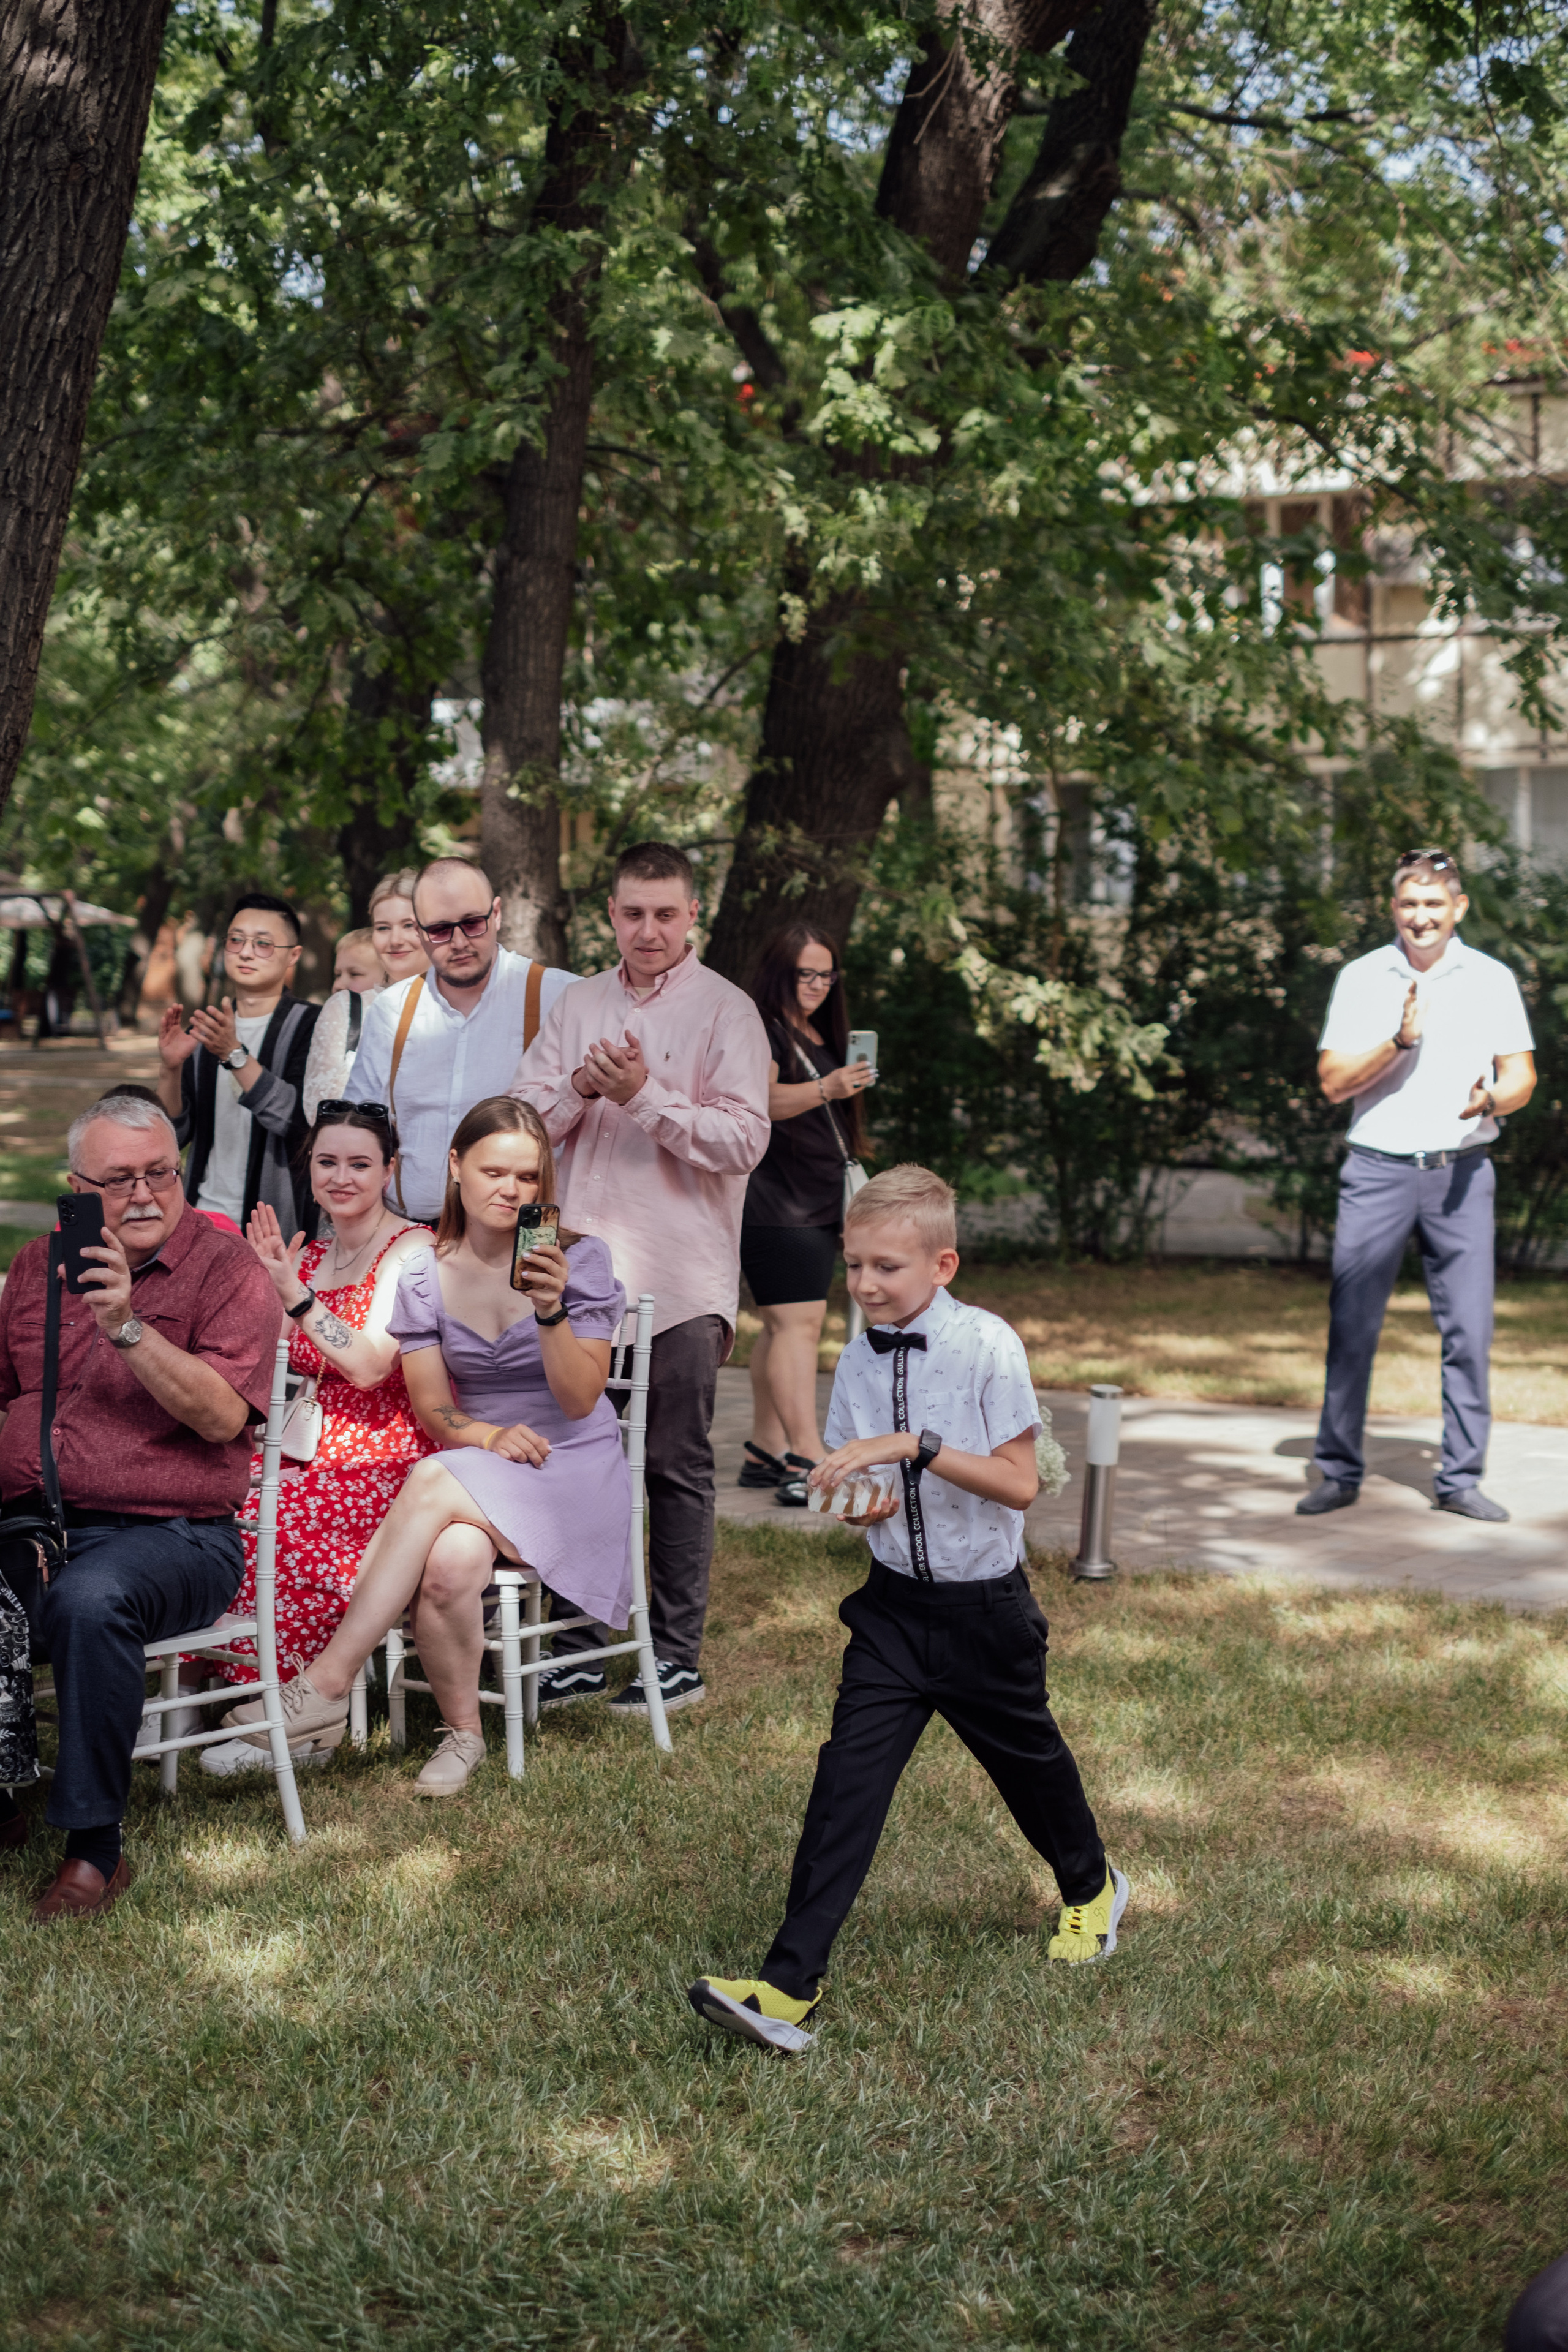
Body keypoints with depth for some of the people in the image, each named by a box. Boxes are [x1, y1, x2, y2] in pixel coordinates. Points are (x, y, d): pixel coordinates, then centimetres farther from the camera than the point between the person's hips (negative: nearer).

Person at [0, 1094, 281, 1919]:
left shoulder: (226, 1269, 1)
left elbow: (223, 1416, -11)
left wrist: (127, 1325, -21)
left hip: (170, 1532, -5)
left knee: (90, 1601, -36)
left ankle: (94, 1849, -22)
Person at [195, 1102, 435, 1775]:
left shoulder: (411, 1251, -6)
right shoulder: (309, 1255, 15)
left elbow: (370, 1365, -17)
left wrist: (293, 1293, -20)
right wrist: (267, 1285, -1)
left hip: (384, 1457, -6)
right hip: (311, 1448, 6)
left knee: (269, 1518, -31)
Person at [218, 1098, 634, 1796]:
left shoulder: (580, 1261, -3)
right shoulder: (424, 1278, 6)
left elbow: (578, 1400, -8)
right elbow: (434, 1410, 3)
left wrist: (551, 1311, -24)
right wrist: (488, 1435, -18)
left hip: (573, 1468, -2)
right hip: (476, 1470, 3)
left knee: (434, 1483, -34)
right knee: (449, 1563, -35)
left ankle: (326, 1686, -29)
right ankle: (462, 1733, -10)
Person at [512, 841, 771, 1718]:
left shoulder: (726, 1011, -3)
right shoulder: (579, 1004, 12)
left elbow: (744, 1141, -12)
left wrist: (645, 1095, -19)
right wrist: (581, 1087, -11)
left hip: (681, 1281, -4)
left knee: (678, 1467, 2)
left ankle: (678, 1655, 12)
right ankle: (581, 1646, 18)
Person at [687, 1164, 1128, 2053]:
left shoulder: (987, 1346, -16)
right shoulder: (859, 1360, -1)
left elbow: (1019, 1483, -18)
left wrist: (916, 1446, -28)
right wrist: (859, 1501, -12)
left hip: (985, 1606, -3)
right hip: (896, 1605, 3)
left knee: (1028, 1758, 18)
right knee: (850, 1774, -9)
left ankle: (1092, 1891, 51)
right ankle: (789, 1988, -11)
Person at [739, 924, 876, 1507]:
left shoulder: (822, 1037, 20)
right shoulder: (760, 1032, -9)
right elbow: (761, 1100, -27)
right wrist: (825, 1090, -42)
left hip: (816, 1207, 9)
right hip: (773, 1203, -9)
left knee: (784, 1326, 9)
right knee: (798, 1322, -16)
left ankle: (767, 1453, 13)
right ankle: (806, 1462, -22)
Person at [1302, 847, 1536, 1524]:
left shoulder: (1492, 979, 8)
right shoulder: (1361, 978, 5)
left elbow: (1522, 1076, 7)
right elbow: (1333, 1081, 0)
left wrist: (1491, 1100, -15)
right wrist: (1399, 1041, -15)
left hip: (1462, 1171, 1)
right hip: (1378, 1169, -1)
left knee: (1469, 1328, -1)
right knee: (1351, 1323, -1)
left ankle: (1460, 1478, 9)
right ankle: (1339, 1473, 10)